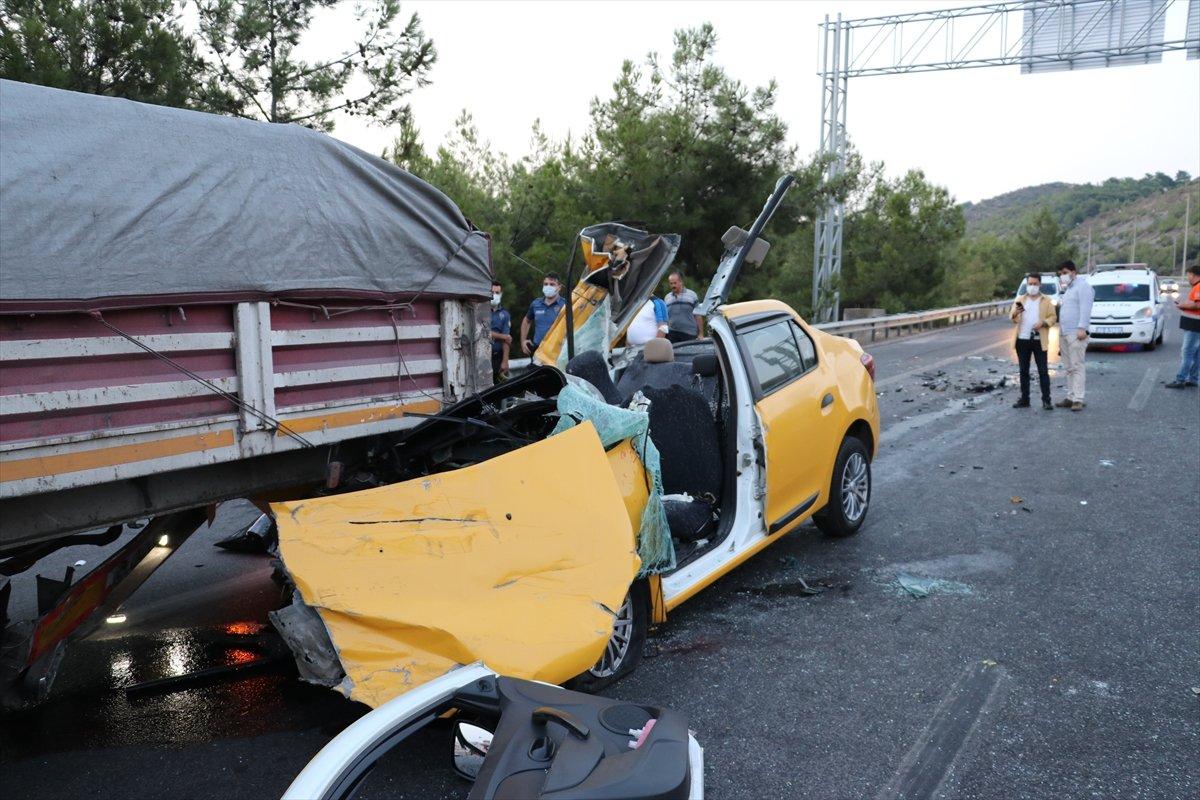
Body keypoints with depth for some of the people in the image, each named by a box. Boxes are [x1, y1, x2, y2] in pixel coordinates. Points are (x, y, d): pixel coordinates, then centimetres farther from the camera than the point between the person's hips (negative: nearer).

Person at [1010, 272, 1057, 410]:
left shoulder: (1046, 301, 7)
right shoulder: (1020, 300, 11)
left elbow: (1052, 317, 0)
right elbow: (1013, 319, 3)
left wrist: (1043, 323, -20)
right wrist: (1015, 314, -21)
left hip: (1039, 341, -2)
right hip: (1022, 340, 2)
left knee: (1043, 371, -3)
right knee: (1023, 371, 6)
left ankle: (1046, 400, -1)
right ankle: (1024, 399, 11)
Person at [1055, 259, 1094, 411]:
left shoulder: (1082, 286, -5)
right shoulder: (1066, 289, 24)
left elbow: (1085, 309, -15)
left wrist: (1082, 328, -23)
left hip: (1075, 333, -9)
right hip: (1064, 333, 9)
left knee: (1077, 367, -10)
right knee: (1068, 368, 9)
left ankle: (1078, 400, -11)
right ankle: (1071, 397, 13)